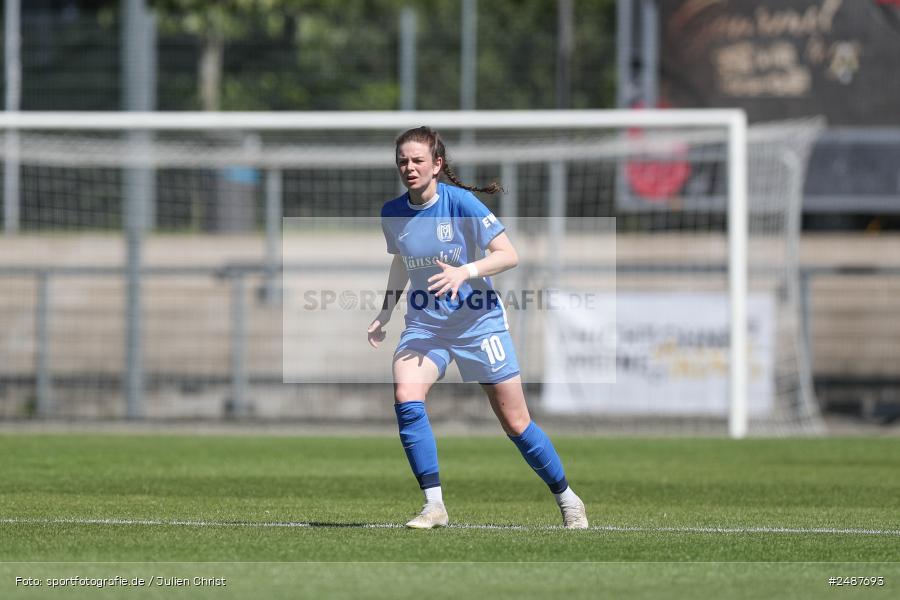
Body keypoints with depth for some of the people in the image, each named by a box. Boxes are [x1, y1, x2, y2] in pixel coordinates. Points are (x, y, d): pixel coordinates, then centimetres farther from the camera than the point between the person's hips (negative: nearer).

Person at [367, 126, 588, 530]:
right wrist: (385, 315, 12)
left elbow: (509, 255, -14)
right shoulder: (392, 213, 1)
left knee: (516, 423, 2)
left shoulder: (460, 202, -14)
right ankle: (434, 506, -18)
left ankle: (567, 500, 25)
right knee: (405, 396, -25)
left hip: (479, 322, -3)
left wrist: (464, 272, -28)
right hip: (424, 325, 3)